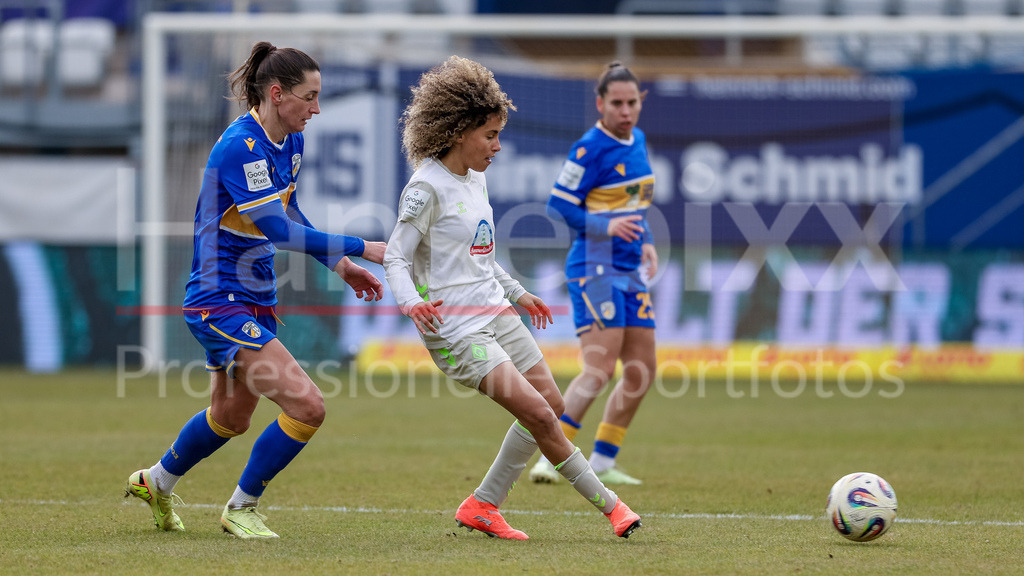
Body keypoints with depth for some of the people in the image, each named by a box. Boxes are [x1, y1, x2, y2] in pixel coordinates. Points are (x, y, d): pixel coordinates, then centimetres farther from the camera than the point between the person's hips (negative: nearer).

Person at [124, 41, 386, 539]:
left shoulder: (291, 142, 5)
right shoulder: (239, 147, -24)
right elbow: (278, 230, -29)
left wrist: (340, 265, 12)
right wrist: (360, 248, -26)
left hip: (254, 299, 10)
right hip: (220, 300, -10)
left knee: (232, 415, 25)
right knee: (307, 407, -16)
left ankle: (156, 482, 49)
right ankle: (241, 508, 4)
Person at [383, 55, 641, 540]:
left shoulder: (475, 180, 12)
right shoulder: (427, 187, -14)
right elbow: (395, 257, -15)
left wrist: (517, 293, 32)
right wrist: (410, 302, -33)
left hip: (495, 315, 9)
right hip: (454, 328, -9)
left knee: (550, 404, 7)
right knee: (537, 413, -15)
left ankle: (483, 506, 16)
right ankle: (606, 503, -3)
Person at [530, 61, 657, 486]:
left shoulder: (638, 141, 12)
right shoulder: (590, 149, -13)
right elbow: (557, 206, -14)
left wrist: (645, 242, 11)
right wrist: (607, 227, -24)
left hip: (630, 272, 8)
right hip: (595, 269, -8)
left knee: (641, 374, 7)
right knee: (599, 370, -17)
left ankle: (602, 463, 16)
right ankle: (550, 459, -15)